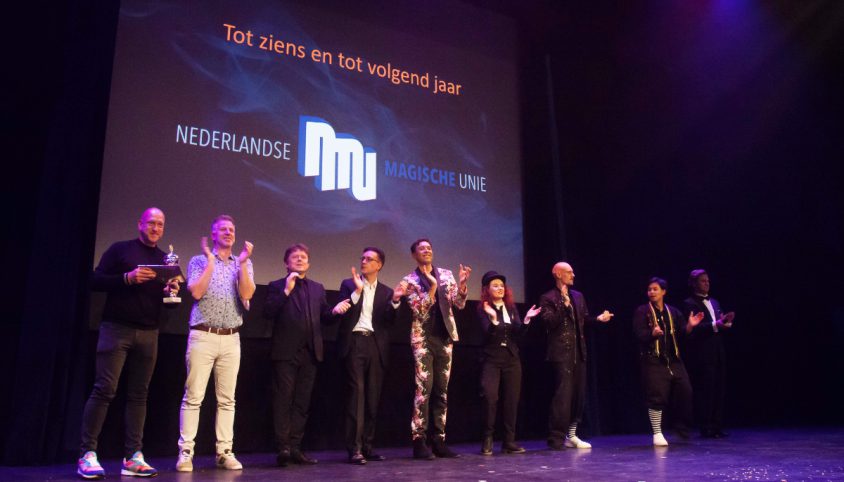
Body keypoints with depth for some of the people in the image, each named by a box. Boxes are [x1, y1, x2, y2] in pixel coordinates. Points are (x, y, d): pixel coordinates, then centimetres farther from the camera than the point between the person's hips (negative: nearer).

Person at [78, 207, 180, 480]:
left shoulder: (165, 260, 16)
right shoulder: (120, 249, 3)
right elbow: (96, 281, -4)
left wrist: (171, 291, -5)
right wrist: (128, 278, -18)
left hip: (149, 333, 4)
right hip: (117, 328, -4)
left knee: (138, 394, 4)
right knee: (104, 390, -8)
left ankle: (133, 457, 6)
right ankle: (87, 454, -1)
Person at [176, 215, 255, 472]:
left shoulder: (243, 264, 12)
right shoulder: (199, 261, 5)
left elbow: (247, 294, -4)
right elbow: (196, 292, -11)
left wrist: (242, 263, -10)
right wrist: (211, 262, -9)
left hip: (231, 338, 3)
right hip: (203, 335, -3)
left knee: (227, 398, 5)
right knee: (193, 396, -3)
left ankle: (225, 451, 9)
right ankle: (186, 451, 4)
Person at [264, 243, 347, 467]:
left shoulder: (317, 288, 19)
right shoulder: (277, 286, 6)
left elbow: (324, 316, 15)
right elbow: (268, 313, -9)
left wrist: (334, 311, -6)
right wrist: (286, 290, -14)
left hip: (310, 352, 4)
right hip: (286, 351, -4)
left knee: (302, 402, 6)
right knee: (283, 400, -5)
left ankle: (295, 448, 12)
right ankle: (283, 447, -3)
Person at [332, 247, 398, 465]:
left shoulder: (386, 291, 14)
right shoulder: (348, 284, 9)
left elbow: (389, 321, 4)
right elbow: (343, 312, -5)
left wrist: (394, 301, -11)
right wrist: (357, 291, -15)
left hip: (375, 345, 3)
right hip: (354, 342, -3)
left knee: (373, 396, 4)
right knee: (356, 392, -11)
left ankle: (367, 446, 13)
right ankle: (354, 448, -10)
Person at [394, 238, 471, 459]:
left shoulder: (446, 274, 11)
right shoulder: (409, 281, -1)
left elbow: (459, 304, 4)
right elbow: (419, 311, -12)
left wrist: (462, 284, -13)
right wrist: (432, 289, -23)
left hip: (445, 337, 4)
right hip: (423, 339, -4)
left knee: (442, 390, 7)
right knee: (424, 389, -9)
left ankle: (439, 440, 14)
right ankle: (419, 441, -2)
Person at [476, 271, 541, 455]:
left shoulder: (511, 307, 9)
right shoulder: (483, 309, -4)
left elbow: (518, 332, 0)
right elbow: (488, 332, -17)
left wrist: (526, 319, -17)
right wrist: (493, 318, -36)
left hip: (512, 359, 5)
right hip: (492, 359, -5)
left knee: (511, 400, 5)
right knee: (490, 397, -18)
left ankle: (509, 441, 13)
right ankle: (488, 439, -4)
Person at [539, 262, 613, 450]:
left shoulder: (578, 296, 16)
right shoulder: (548, 298, -5)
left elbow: (584, 318, 20)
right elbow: (549, 322, -15)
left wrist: (598, 318, 2)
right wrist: (563, 304, -23)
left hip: (578, 352, 7)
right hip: (561, 353, -7)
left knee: (579, 394, 12)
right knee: (563, 394, -10)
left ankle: (571, 435, 24)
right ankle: (556, 438, -2)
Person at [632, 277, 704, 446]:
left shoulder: (673, 312, 13)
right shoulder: (642, 311, -1)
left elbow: (682, 332, 9)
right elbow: (639, 334, -12)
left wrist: (689, 325, -10)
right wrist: (653, 333, -31)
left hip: (673, 360, 5)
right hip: (653, 361, -4)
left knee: (684, 391, 0)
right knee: (656, 396, -5)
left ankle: (681, 426, 23)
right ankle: (657, 434, 6)